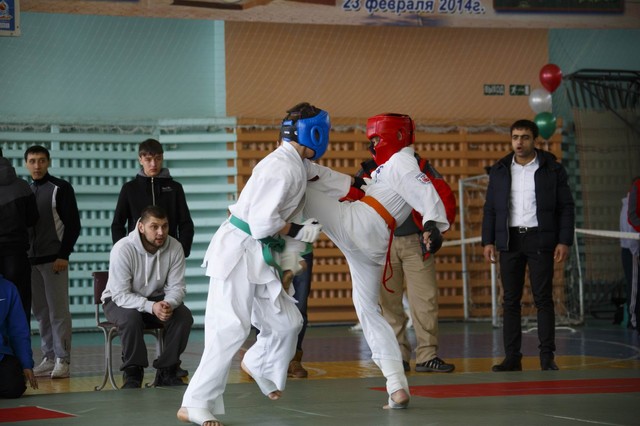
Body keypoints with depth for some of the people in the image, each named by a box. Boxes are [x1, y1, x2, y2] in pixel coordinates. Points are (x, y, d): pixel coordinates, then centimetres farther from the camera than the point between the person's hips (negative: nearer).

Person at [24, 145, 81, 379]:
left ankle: (62, 360, -4)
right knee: (40, 312, 5)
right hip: (29, 260, 5)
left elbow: (73, 225, -5)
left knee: (58, 310, -6)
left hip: (54, 259, -5)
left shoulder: (61, 188, -1)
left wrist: (63, 255, -12)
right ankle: (49, 358, 9)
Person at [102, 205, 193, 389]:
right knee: (131, 317, -37)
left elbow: (176, 287, -10)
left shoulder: (174, 247, -15)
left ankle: (166, 372, -9)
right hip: (119, 301, -4)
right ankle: (132, 373, -18)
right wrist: (151, 307, -42)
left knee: (184, 316, -23)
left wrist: (169, 304, -35)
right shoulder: (123, 249, -26)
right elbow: (121, 295, -27)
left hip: (156, 298, 4)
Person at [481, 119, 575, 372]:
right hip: (509, 240, 3)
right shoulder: (499, 170, 11)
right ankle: (512, 357, 4)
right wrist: (488, 241, 3)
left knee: (543, 299, -4)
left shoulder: (552, 170, 3)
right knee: (510, 300, 2)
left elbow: (566, 208, 3)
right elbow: (490, 209, 12)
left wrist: (564, 241, -6)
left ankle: (547, 356, -1)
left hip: (540, 239, -2)